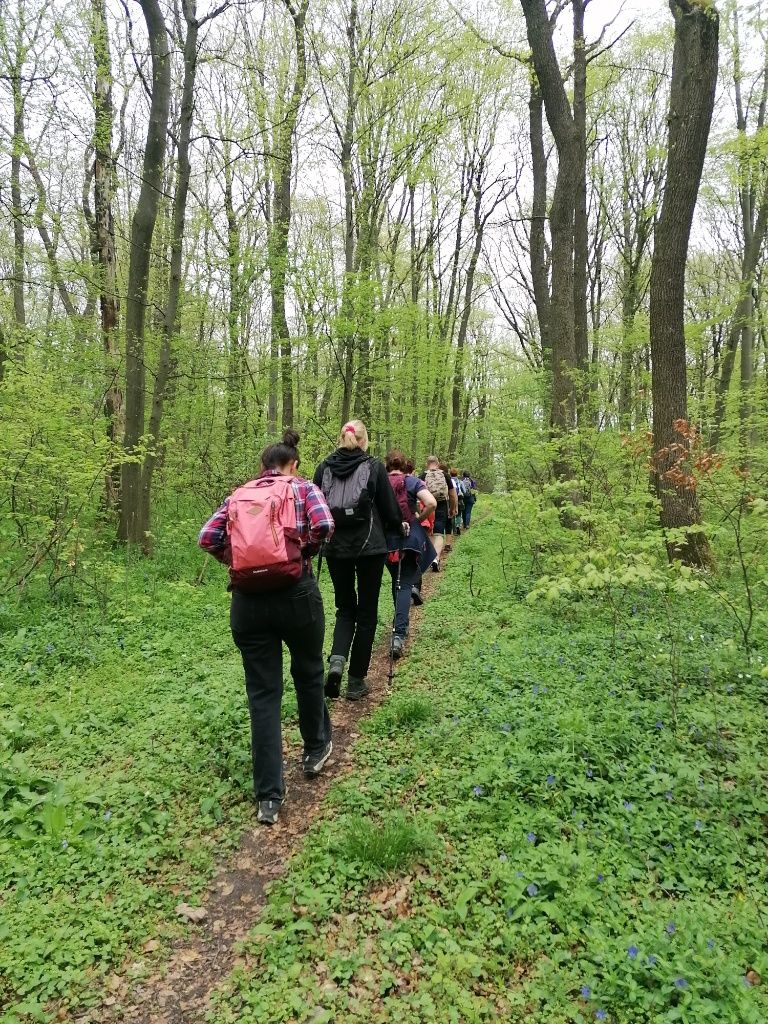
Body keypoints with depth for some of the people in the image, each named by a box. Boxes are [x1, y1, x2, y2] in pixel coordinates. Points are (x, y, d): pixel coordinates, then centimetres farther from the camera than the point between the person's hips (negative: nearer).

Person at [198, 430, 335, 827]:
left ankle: (268, 797, 10)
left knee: (262, 694, 8)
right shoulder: (302, 487, 6)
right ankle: (316, 750, 43)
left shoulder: (238, 495, 13)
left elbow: (208, 538, 1)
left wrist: (236, 563, 14)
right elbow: (324, 526, -11)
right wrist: (305, 551, 7)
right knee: (308, 673, 23)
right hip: (296, 593, -2)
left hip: (248, 600, 2)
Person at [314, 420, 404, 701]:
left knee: (345, 608, 18)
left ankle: (337, 660, -6)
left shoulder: (324, 468, 3)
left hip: (335, 548, 3)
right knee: (366, 612, 9)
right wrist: (399, 525, 20)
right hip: (369, 547, -2)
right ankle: (356, 681, 14)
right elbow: (390, 509, -1)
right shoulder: (374, 467, -4)